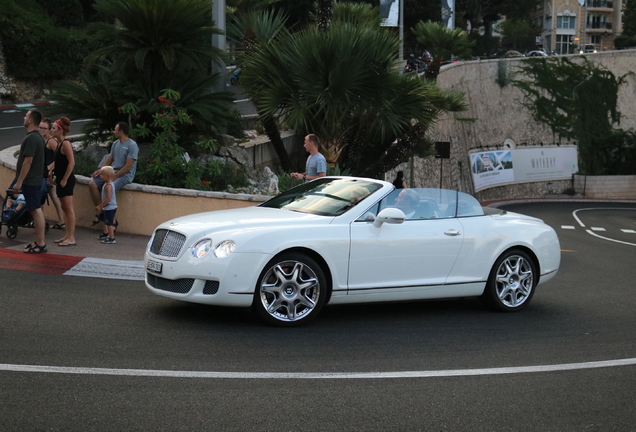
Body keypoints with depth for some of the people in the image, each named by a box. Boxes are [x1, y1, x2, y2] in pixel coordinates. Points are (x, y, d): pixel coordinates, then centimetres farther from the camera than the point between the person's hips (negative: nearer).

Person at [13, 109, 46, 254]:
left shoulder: (31, 138, -17)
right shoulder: (38, 137, 14)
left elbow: (27, 161, -22)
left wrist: (19, 182, -20)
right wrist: (18, 181, 24)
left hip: (30, 181, -10)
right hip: (36, 179, 10)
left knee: (36, 210, -8)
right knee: (36, 210, 13)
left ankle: (40, 244, -7)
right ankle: (40, 241, 18)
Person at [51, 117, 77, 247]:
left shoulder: (66, 143, -15)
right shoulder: (59, 143, 12)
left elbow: (71, 163, -21)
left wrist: (65, 179, -20)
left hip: (66, 181, -10)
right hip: (60, 179, 10)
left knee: (69, 209, -6)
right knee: (65, 208, 14)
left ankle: (71, 238, -4)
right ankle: (67, 235, 21)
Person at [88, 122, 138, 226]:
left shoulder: (132, 145, -12)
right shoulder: (115, 144, 14)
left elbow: (128, 166, -17)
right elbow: (109, 160, 19)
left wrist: (114, 177, -18)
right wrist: (101, 170, -1)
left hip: (125, 175, -9)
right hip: (112, 172, 9)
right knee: (92, 184, -9)